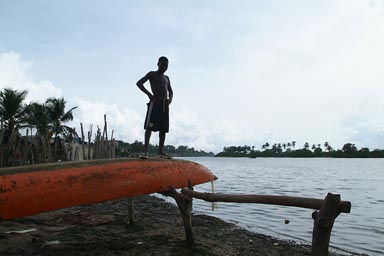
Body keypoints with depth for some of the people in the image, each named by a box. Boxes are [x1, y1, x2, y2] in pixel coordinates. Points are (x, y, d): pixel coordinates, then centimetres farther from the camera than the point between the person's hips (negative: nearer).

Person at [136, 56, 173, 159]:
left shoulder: (166, 78, 24)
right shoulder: (152, 74, 6)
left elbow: (170, 91, 27)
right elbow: (139, 83, -3)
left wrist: (170, 98, 4)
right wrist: (149, 94, -14)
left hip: (164, 104, 7)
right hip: (155, 103, -6)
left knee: (163, 129, 3)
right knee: (149, 127, -13)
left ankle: (160, 151, 8)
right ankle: (145, 151, -18)